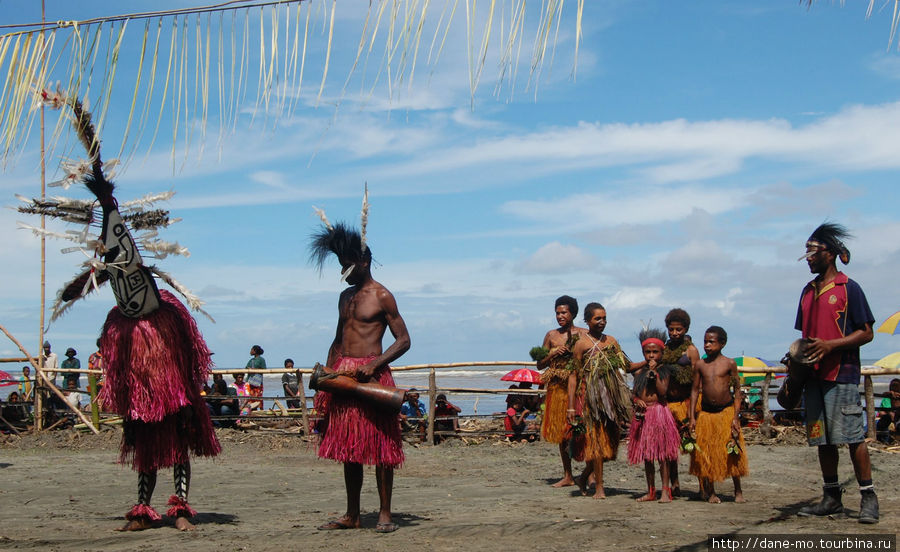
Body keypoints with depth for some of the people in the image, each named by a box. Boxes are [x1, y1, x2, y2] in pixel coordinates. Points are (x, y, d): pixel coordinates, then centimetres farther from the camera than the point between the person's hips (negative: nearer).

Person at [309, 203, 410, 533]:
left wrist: (374, 365, -19)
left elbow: (403, 340, -8)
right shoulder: (346, 296, 18)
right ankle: (352, 515, 16)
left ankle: (385, 513, 3)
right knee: (348, 447, 9)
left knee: (379, 446, -4)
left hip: (371, 374, -7)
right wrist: (327, 373, 11)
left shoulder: (381, 296, -4)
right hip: (343, 375, 7)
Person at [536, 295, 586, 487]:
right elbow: (540, 365, 13)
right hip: (557, 388, 4)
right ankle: (568, 476, 15)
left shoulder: (584, 334, 2)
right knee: (561, 431, 7)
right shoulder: (551, 335, 11)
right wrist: (553, 354, -4)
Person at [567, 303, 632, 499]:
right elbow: (574, 375, -5)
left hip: (611, 396, 5)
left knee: (609, 440, 7)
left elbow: (626, 365, 18)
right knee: (596, 439, -6)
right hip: (591, 396, -5)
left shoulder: (611, 341, 13)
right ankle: (599, 488, 0)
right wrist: (571, 405, -9)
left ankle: (583, 477, 28)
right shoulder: (582, 344, -3)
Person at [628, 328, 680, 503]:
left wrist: (654, 373, -14)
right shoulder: (639, 373, 12)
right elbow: (634, 394, 15)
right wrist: (637, 401, -7)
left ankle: (665, 491, 0)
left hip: (659, 412, -5)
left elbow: (663, 391, -14)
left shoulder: (663, 371, -1)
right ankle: (651, 491, 17)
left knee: (662, 454, -4)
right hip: (642, 414, 5)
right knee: (646, 455, 9)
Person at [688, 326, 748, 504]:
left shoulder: (729, 363, -3)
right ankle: (710, 492, 15)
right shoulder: (700, 364, 3)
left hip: (727, 411, -2)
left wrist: (736, 417, -7)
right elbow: (695, 390, 6)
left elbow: (737, 391, -1)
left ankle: (738, 491, 14)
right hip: (706, 413, 2)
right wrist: (692, 417, 1)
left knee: (733, 455, 0)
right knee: (706, 454, 4)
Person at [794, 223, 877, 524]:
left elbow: (866, 333, -7)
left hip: (842, 374, -7)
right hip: (814, 374, 7)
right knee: (822, 438, 8)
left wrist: (830, 345, -18)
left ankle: (868, 498, -1)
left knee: (853, 436, -8)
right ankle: (832, 497, 15)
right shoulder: (808, 291, 17)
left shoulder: (848, 288, -4)